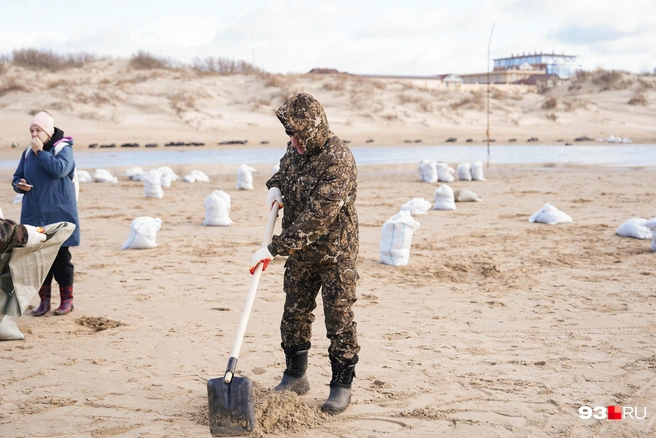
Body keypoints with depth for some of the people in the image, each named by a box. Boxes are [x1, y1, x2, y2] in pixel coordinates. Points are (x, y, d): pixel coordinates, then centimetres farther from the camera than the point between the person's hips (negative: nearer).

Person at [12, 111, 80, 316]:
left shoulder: (64, 149, -5)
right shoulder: (28, 152, 10)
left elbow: (59, 169, -23)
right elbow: (17, 177, 15)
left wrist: (40, 152, -17)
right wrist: (19, 185, -8)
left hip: (59, 215, -4)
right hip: (34, 215, 4)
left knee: (61, 257, 2)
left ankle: (66, 300, 14)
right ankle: (44, 300, 16)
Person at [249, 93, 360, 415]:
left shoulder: (338, 162, -27)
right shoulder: (297, 148, -1)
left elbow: (316, 219, -32)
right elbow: (285, 168, 25)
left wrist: (274, 249, -32)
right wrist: (275, 186, 1)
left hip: (335, 253, -7)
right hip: (300, 250, 8)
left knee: (339, 320, 1)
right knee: (294, 313, 14)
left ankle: (342, 386, 15)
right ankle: (295, 376, 30)